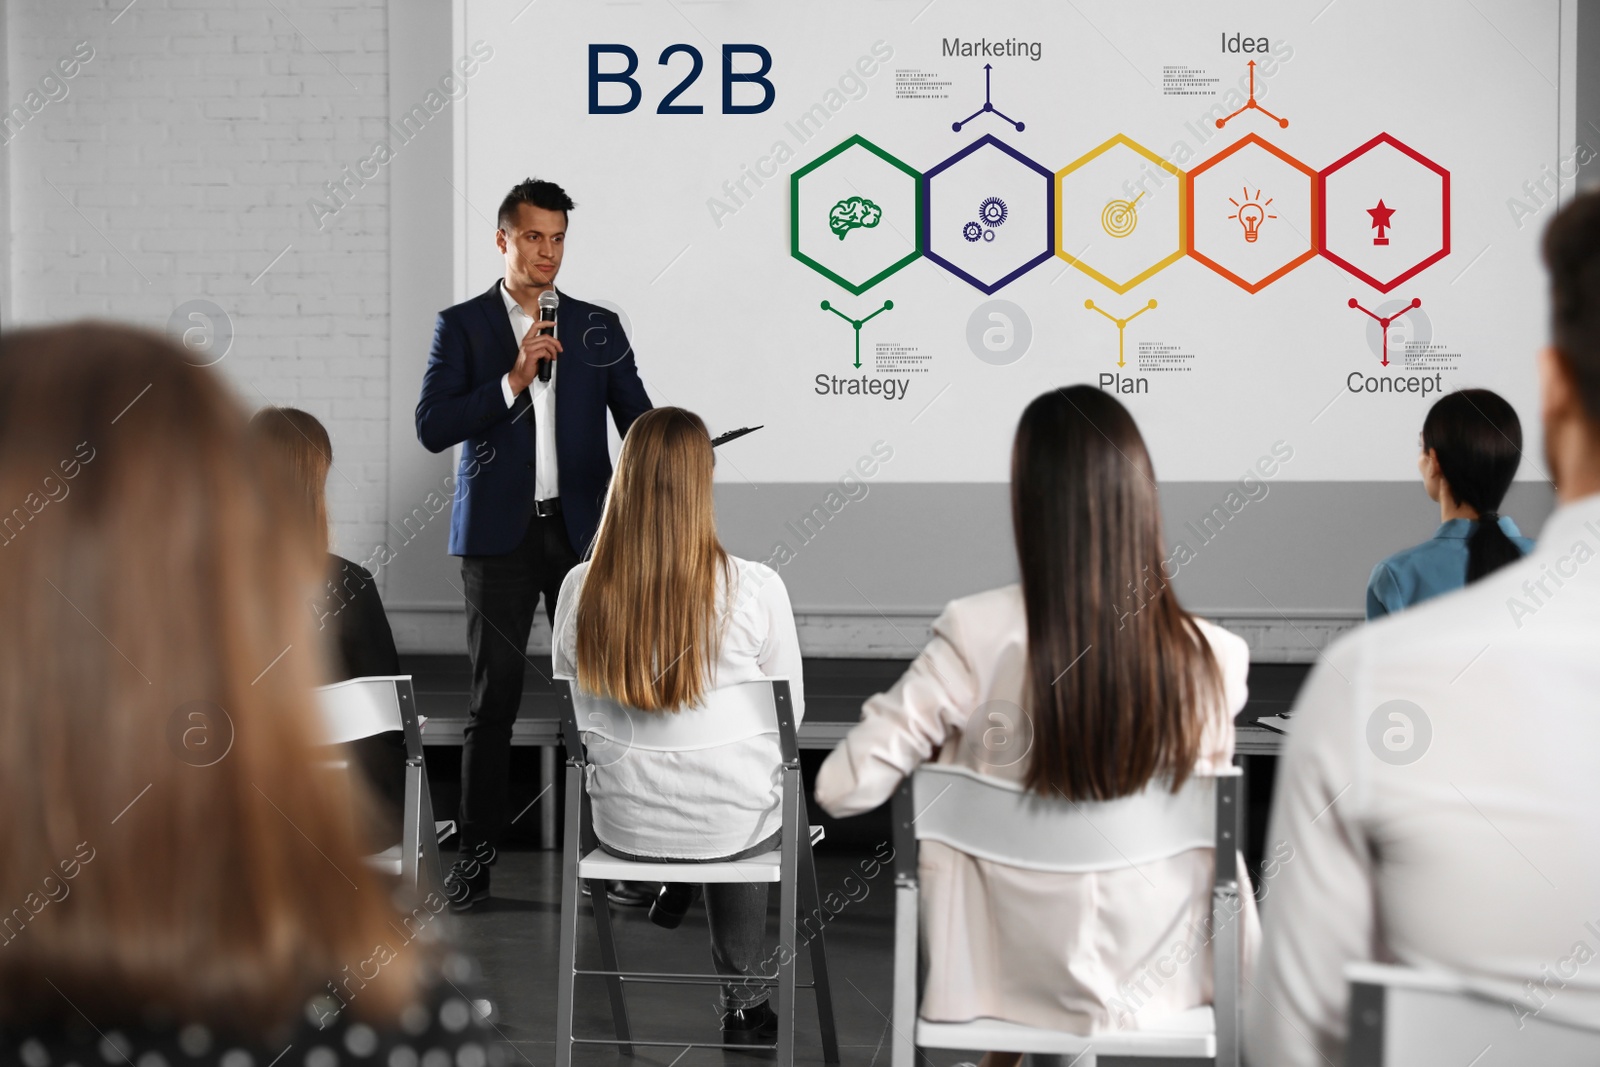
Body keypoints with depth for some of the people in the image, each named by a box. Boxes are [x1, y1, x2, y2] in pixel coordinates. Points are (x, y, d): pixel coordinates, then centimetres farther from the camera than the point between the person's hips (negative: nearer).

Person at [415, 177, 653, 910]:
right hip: (499, 533, -1)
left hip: (583, 529, 2)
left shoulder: (598, 327, 9)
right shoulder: (462, 325, 3)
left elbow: (637, 417, 2)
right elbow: (432, 427, -7)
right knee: (493, 699, 3)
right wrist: (513, 380, -16)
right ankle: (476, 852, 12)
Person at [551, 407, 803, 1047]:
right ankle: (742, 1005, 42)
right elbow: (791, 716, -6)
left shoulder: (579, 589, -14)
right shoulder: (756, 588, -22)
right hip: (734, 829, -3)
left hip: (622, 826, 3)